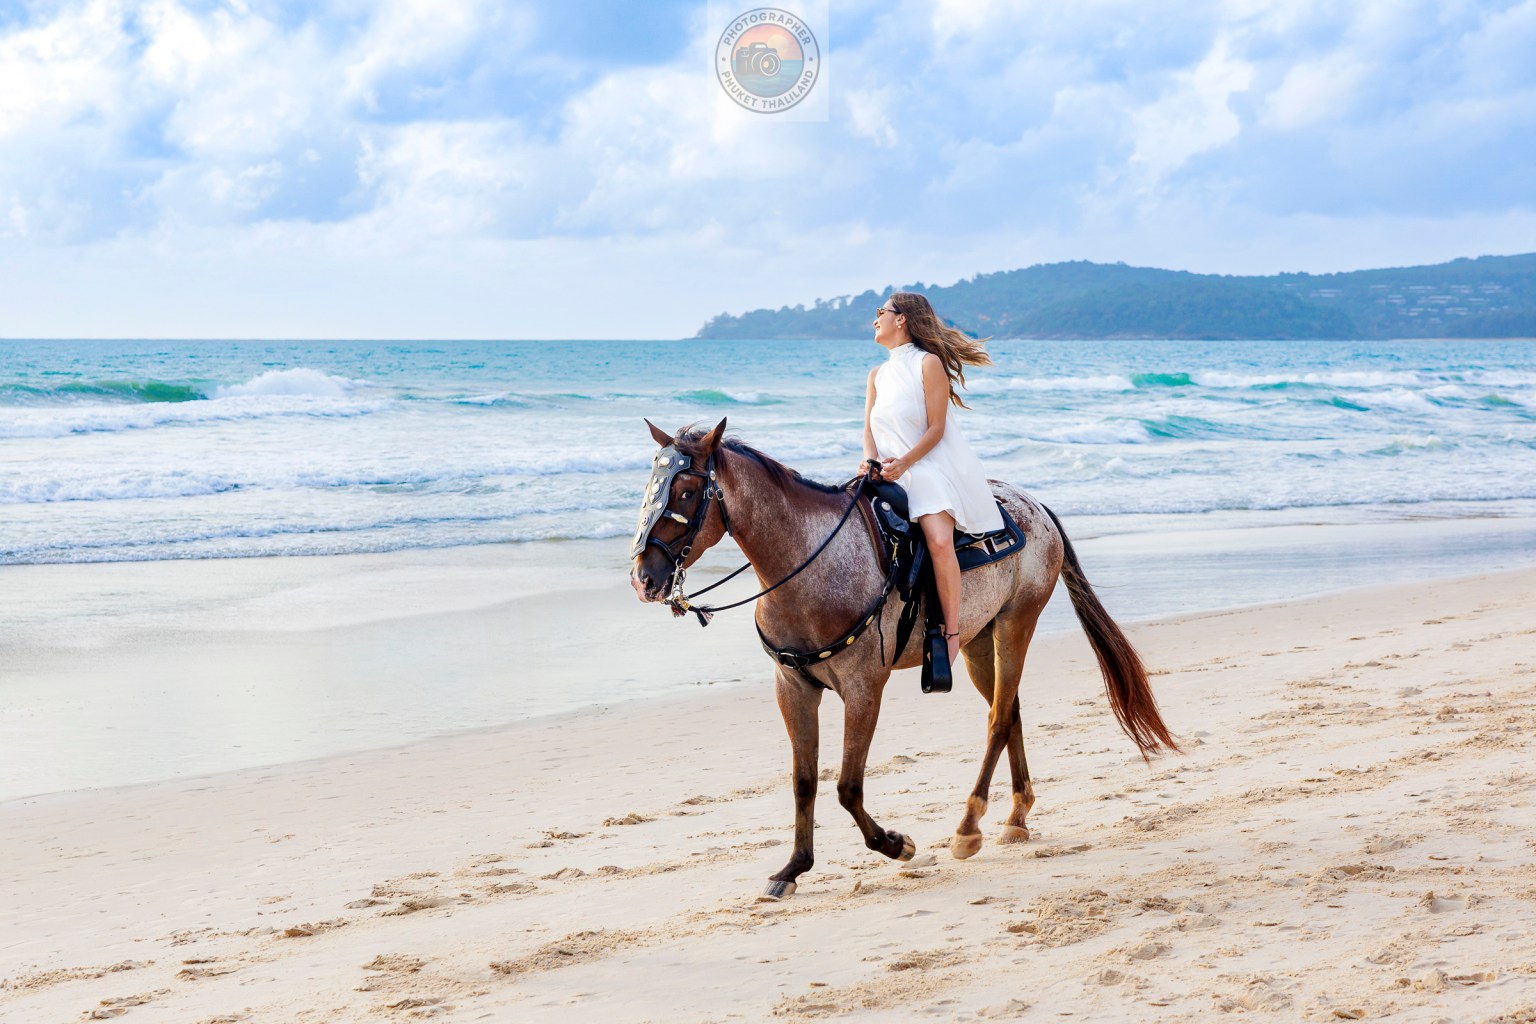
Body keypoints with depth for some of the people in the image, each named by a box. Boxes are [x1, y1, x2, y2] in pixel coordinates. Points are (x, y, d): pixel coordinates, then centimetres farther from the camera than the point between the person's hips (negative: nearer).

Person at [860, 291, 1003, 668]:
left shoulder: (929, 364, -3)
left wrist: (903, 463, -21)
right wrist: (870, 458, -10)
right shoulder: (878, 375, 18)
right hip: (890, 471, 7)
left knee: (939, 540, -28)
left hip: (931, 467, -7)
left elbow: (935, 429, -9)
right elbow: (869, 429, 12)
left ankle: (952, 632, -23)